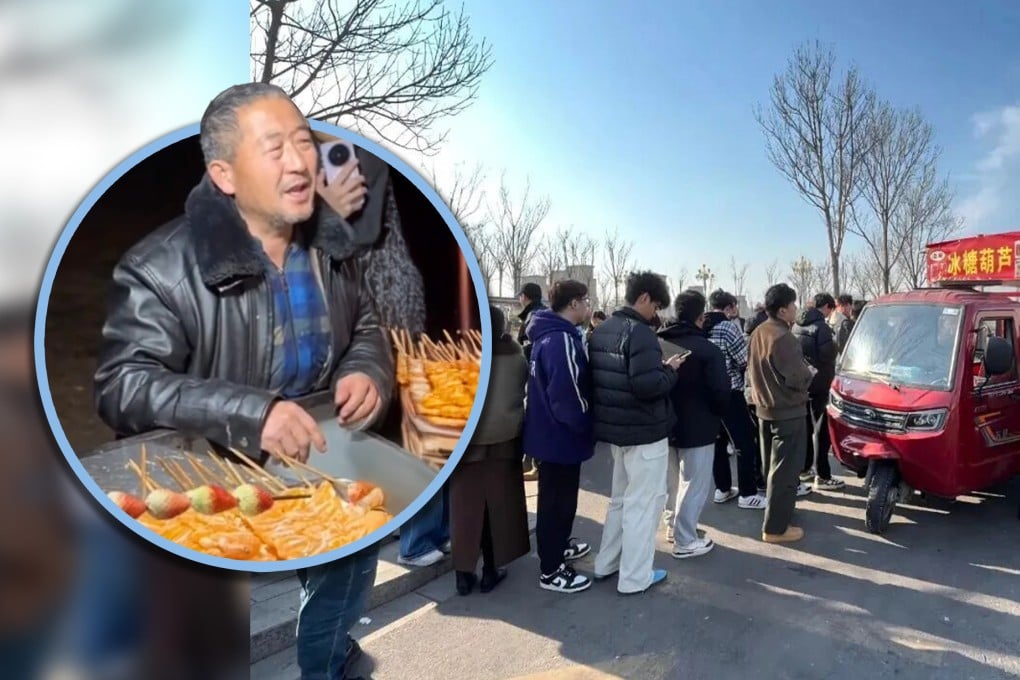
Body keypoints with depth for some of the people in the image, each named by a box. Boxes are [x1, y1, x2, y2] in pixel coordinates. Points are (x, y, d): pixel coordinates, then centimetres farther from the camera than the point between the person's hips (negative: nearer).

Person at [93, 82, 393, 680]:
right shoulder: (163, 268, -18)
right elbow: (121, 385, -22)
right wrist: (247, 414, -35)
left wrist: (367, 373, -13)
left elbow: (367, 329, 10)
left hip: (318, 456, 5)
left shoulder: (335, 242, 0)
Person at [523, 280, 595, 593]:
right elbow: (567, 395, -29)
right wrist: (587, 428, -15)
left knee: (558, 498, 24)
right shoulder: (562, 340, -24)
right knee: (557, 501, 4)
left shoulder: (550, 335, 9)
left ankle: (558, 546, 42)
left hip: (551, 433, 10)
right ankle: (551, 571, 18)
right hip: (561, 435, -10)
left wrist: (580, 427, 14)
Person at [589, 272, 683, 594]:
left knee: (622, 497, 21)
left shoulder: (602, 330, 8)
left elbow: (595, 378, 12)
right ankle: (635, 577, 13)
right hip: (645, 431, -9)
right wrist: (670, 369, -10)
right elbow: (647, 385, -29)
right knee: (644, 501, 4)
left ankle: (607, 563, 30)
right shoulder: (640, 333, -20)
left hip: (614, 427, 9)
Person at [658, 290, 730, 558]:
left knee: (674, 480, 21)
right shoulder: (708, 350, -17)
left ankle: (677, 526, 33)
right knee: (695, 485, 4)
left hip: (666, 425, 7)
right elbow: (720, 393, -17)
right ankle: (685, 541, 10)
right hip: (698, 427, -7)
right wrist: (718, 415, 2)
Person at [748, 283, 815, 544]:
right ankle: (775, 527, 3)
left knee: (773, 466, 21)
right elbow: (796, 379, -23)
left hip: (765, 408, 9)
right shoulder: (783, 338, -23)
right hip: (788, 412, -9)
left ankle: (777, 511, 36)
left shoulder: (758, 333, 7)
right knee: (784, 471, -2)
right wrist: (810, 372, -3)